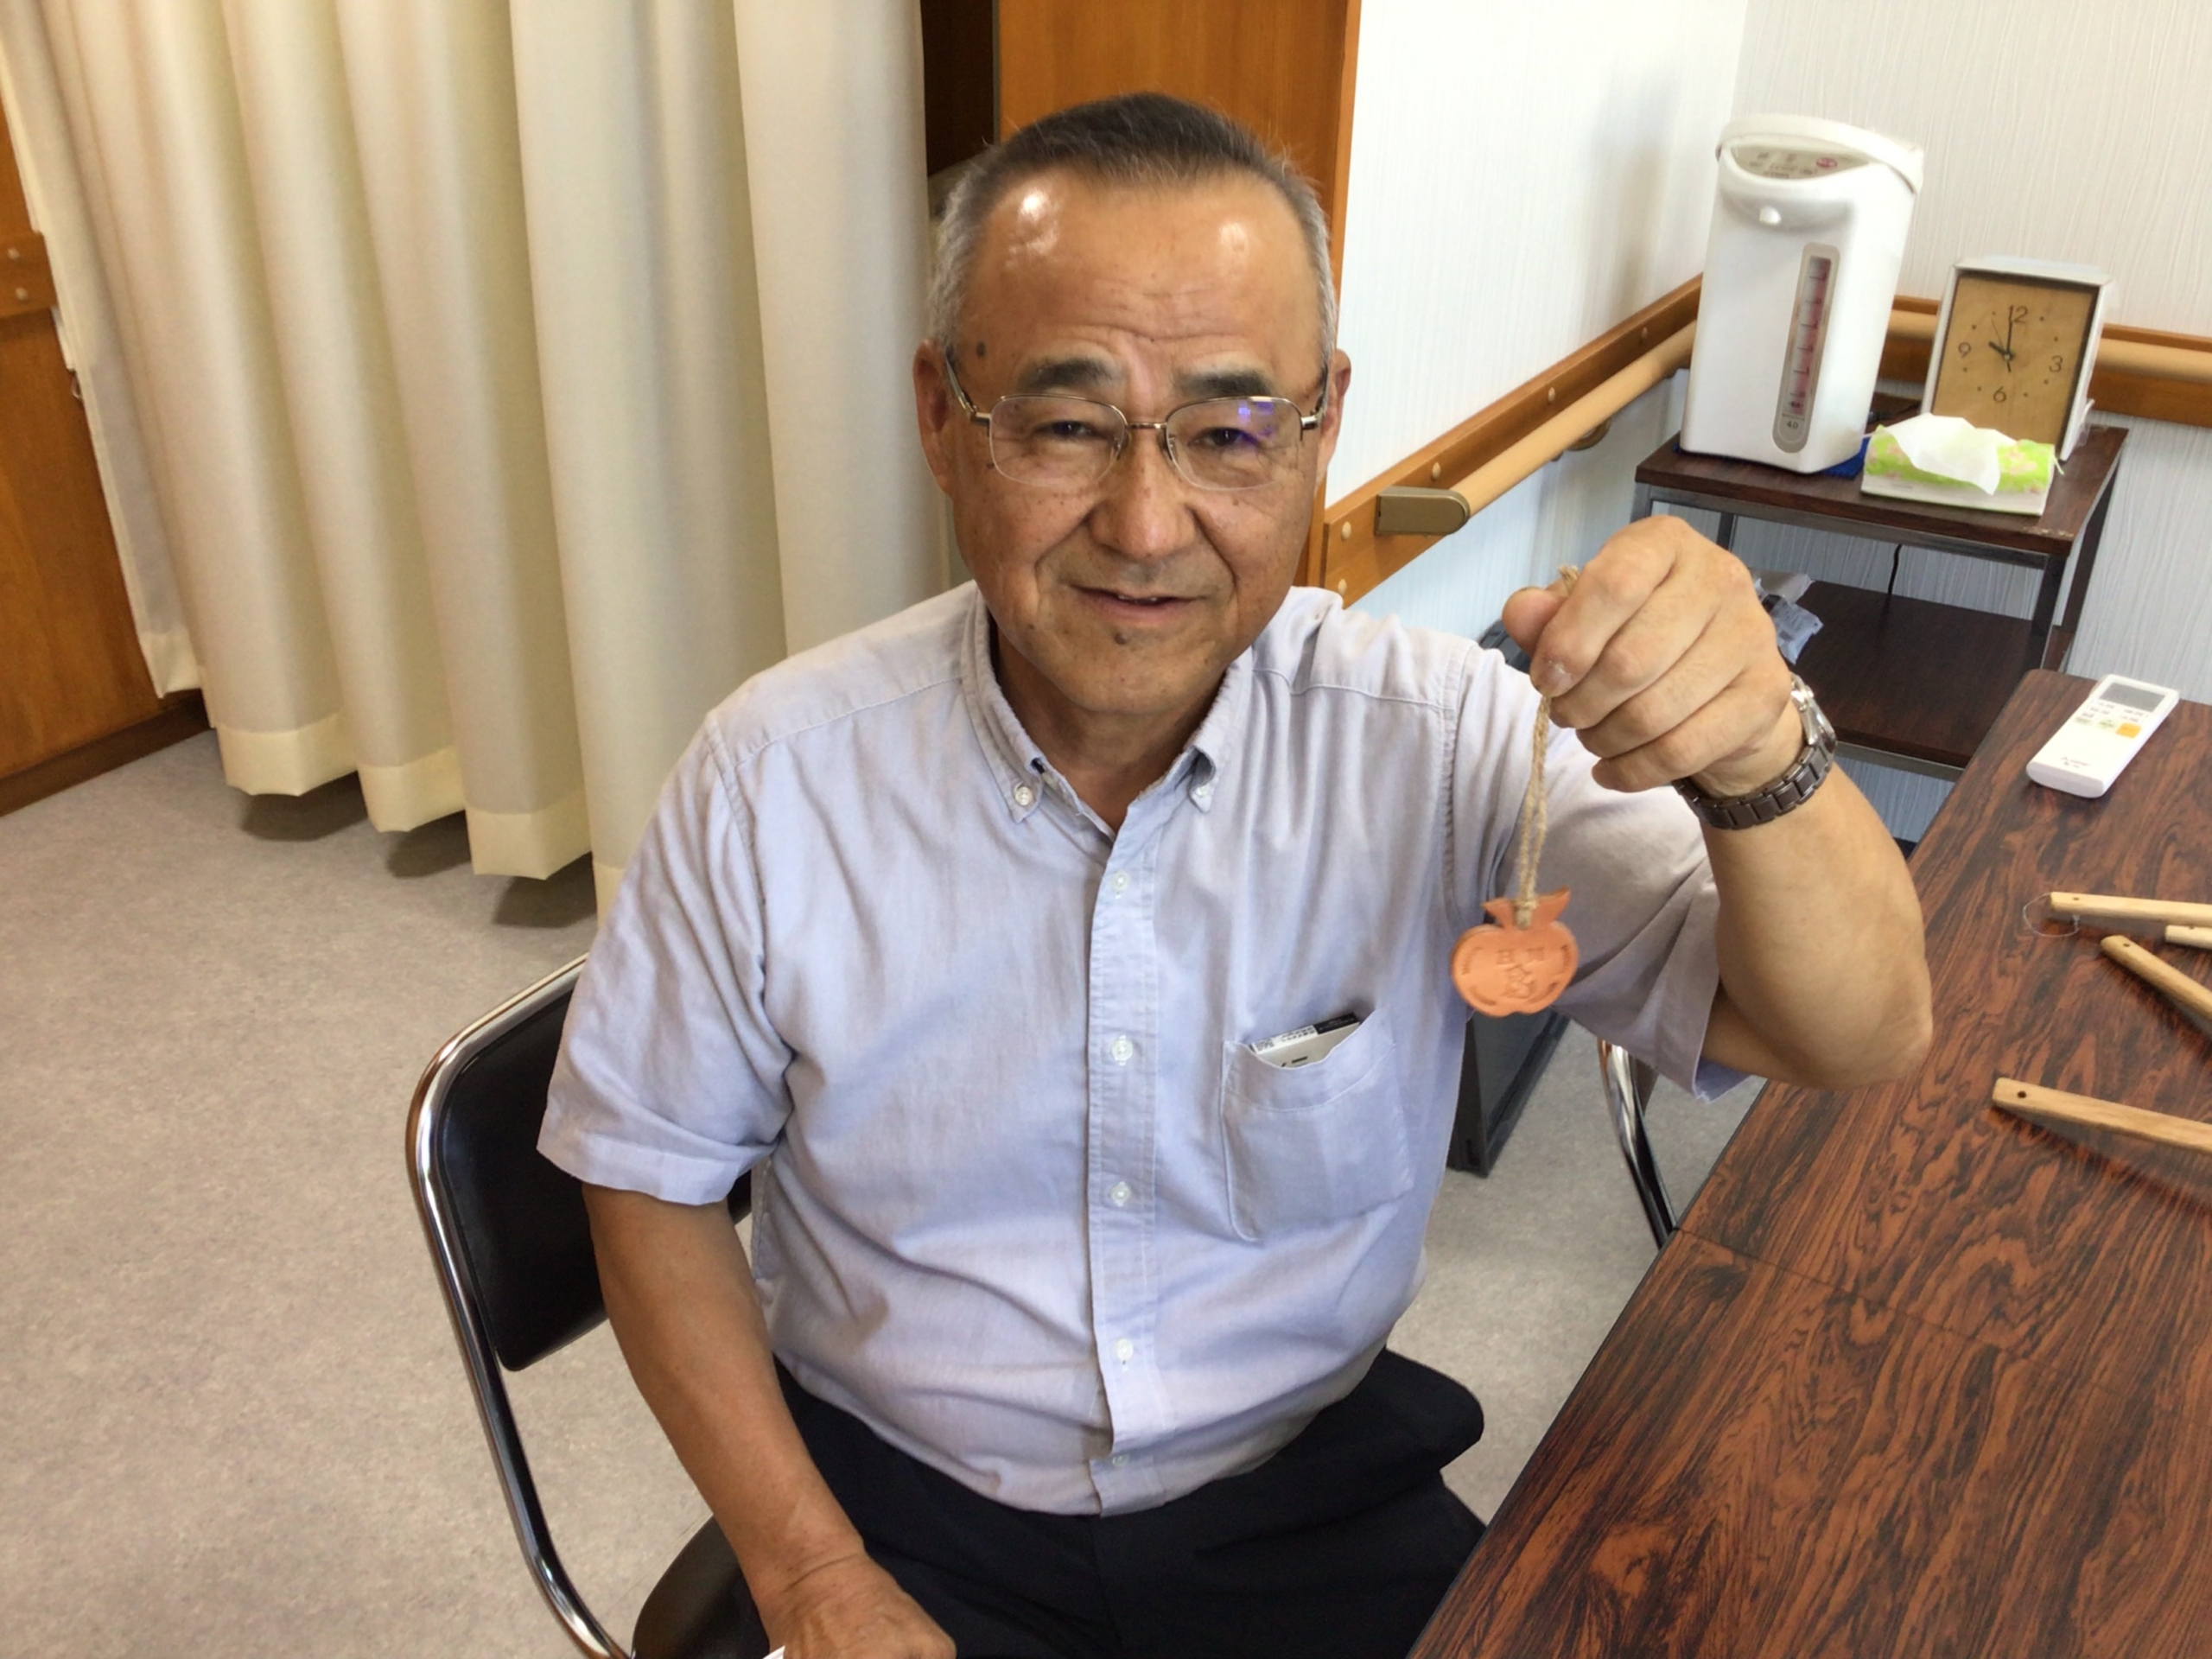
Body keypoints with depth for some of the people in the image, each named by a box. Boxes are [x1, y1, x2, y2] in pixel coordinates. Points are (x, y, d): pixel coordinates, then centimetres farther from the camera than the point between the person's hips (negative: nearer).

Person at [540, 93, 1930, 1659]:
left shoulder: (1437, 741, -16)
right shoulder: (774, 777, -16)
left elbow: (1857, 1043, -18)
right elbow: (651, 1175, -3)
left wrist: (1759, 756, -39)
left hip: (1318, 1489, 1)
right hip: (912, 1507, 0)